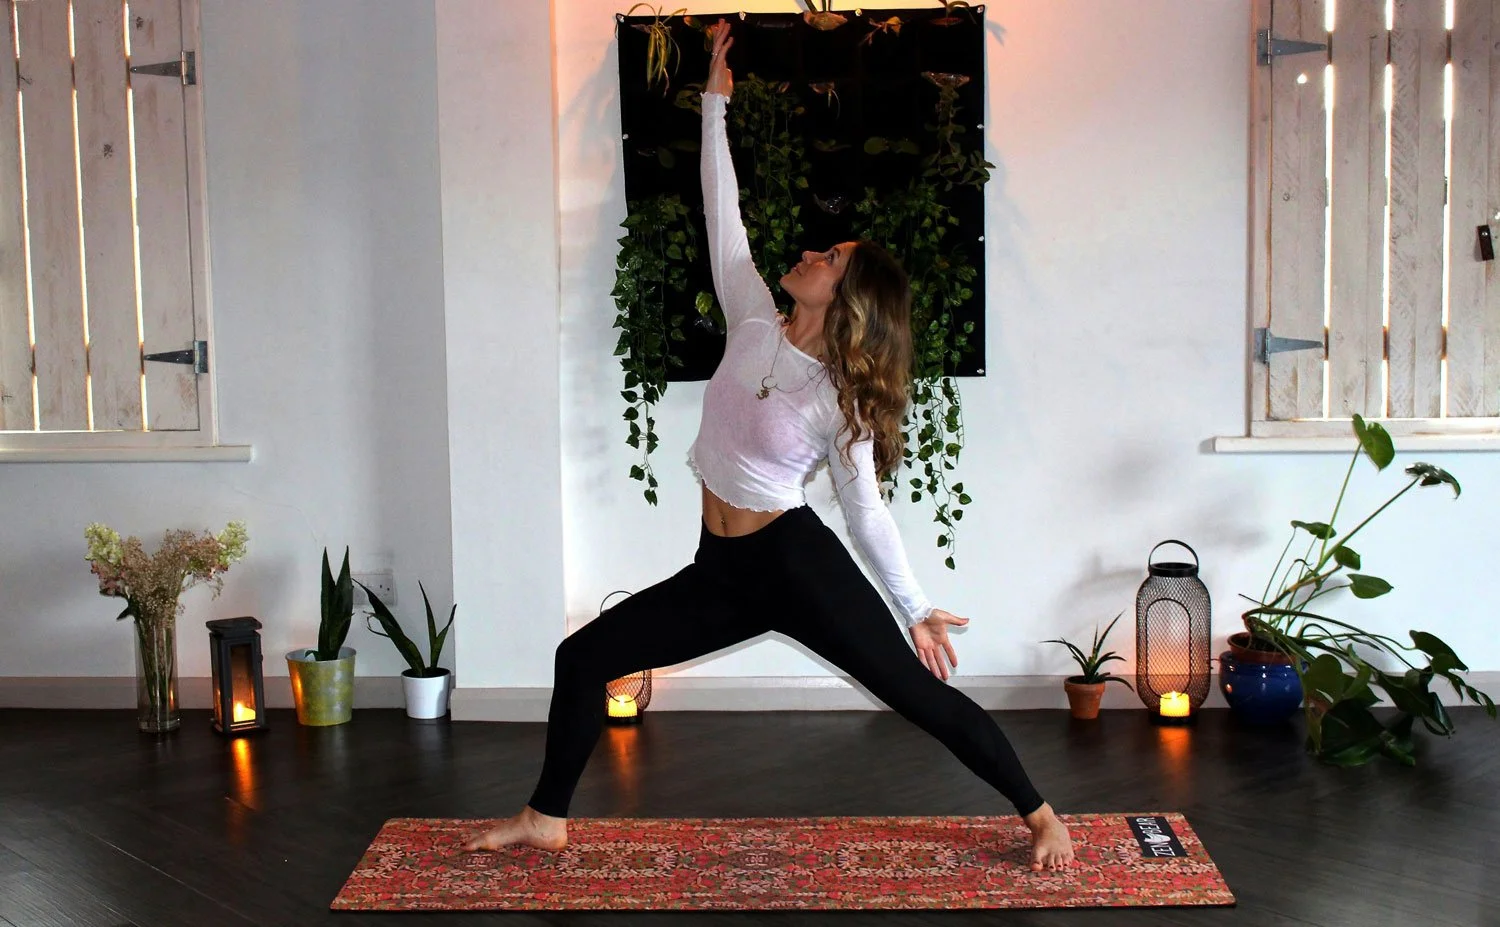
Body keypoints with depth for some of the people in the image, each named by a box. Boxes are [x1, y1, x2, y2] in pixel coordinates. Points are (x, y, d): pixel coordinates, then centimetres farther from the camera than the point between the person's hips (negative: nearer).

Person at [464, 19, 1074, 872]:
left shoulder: (842, 400, -13)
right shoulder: (754, 324, -1)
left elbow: (868, 510, -5)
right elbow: (724, 215, 3)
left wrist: (917, 608, -4)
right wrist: (716, 104, 4)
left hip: (798, 566, -6)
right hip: (723, 572, 6)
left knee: (924, 696, -3)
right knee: (584, 657, 6)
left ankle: (1042, 817, 12)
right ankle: (548, 818, 21)